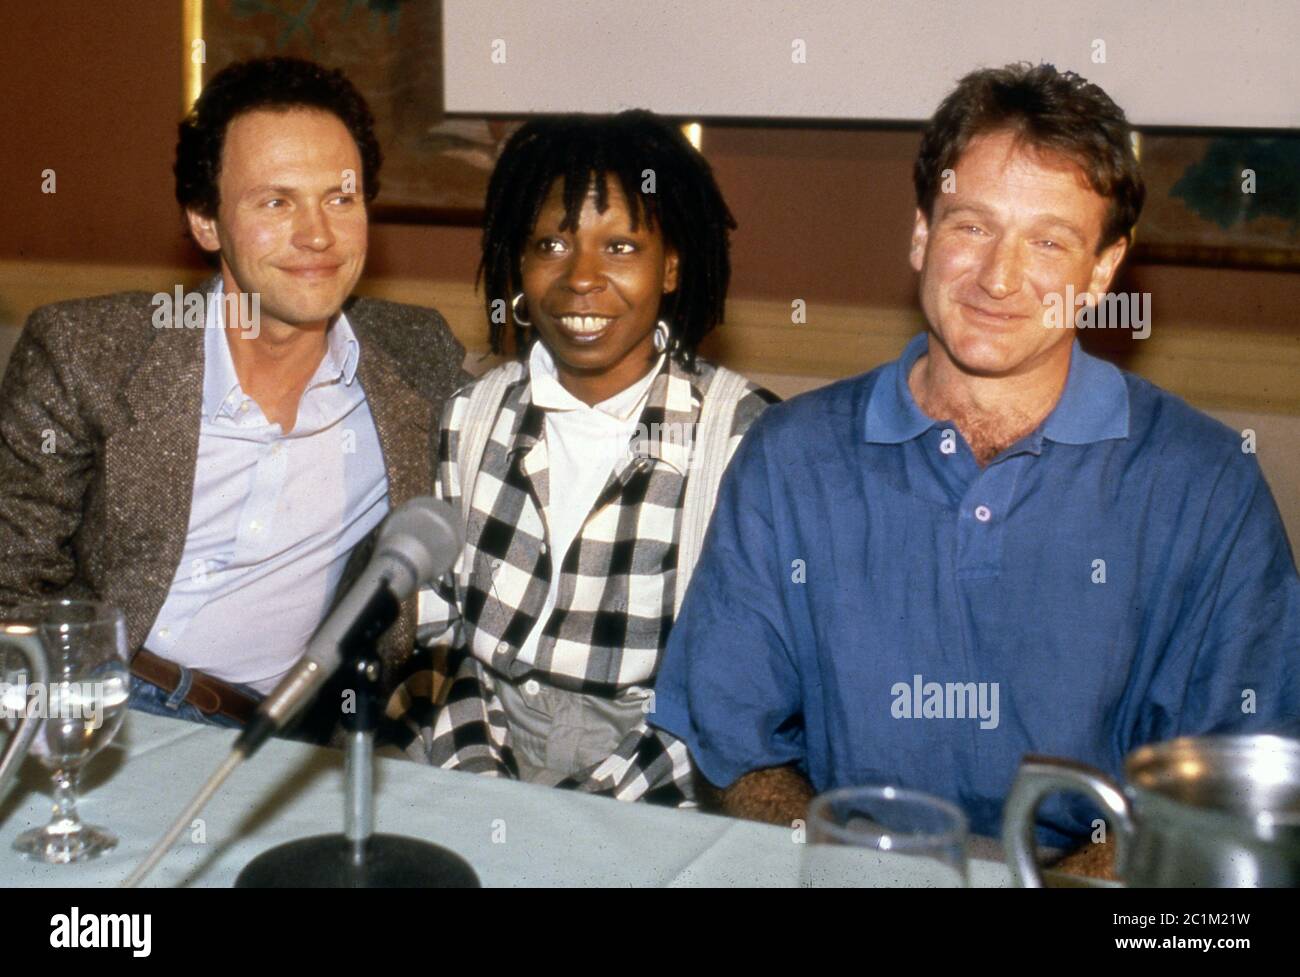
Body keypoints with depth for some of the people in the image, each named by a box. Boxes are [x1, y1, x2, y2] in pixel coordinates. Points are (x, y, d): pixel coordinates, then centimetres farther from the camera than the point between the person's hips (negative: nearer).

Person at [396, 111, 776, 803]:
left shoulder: (745, 437, -6)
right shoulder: (469, 418, 7)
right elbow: (433, 634, 9)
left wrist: (590, 809, -16)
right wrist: (475, 776, -7)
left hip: (651, 805, -3)